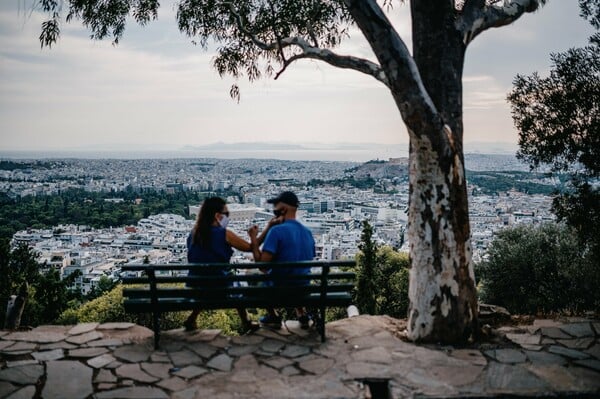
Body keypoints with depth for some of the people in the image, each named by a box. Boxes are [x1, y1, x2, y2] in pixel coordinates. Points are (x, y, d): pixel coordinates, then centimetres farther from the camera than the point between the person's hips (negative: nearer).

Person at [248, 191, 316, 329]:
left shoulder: (277, 230, -19)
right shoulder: (307, 232, 3)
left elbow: (262, 263, -23)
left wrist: (254, 238, -12)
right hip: (303, 288, 6)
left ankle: (273, 316, 23)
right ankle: (301, 314, 26)